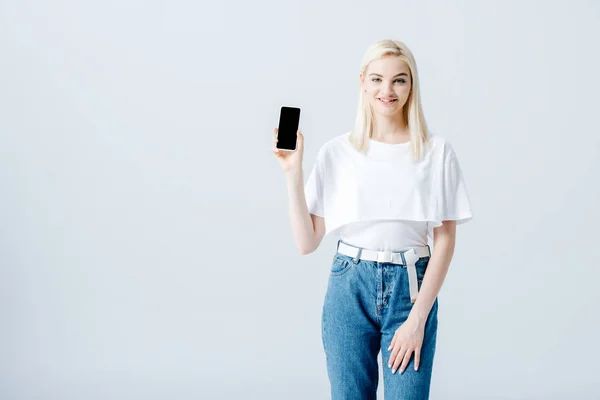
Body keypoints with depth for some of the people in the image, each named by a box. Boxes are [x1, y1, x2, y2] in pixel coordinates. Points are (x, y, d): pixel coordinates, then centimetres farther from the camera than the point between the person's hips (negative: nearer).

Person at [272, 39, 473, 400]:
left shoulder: (437, 151, -1)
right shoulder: (336, 152, 1)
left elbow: (445, 241, -1)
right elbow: (307, 242, 0)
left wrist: (418, 318, -7)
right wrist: (293, 172, -8)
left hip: (410, 288, -1)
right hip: (350, 288, 1)